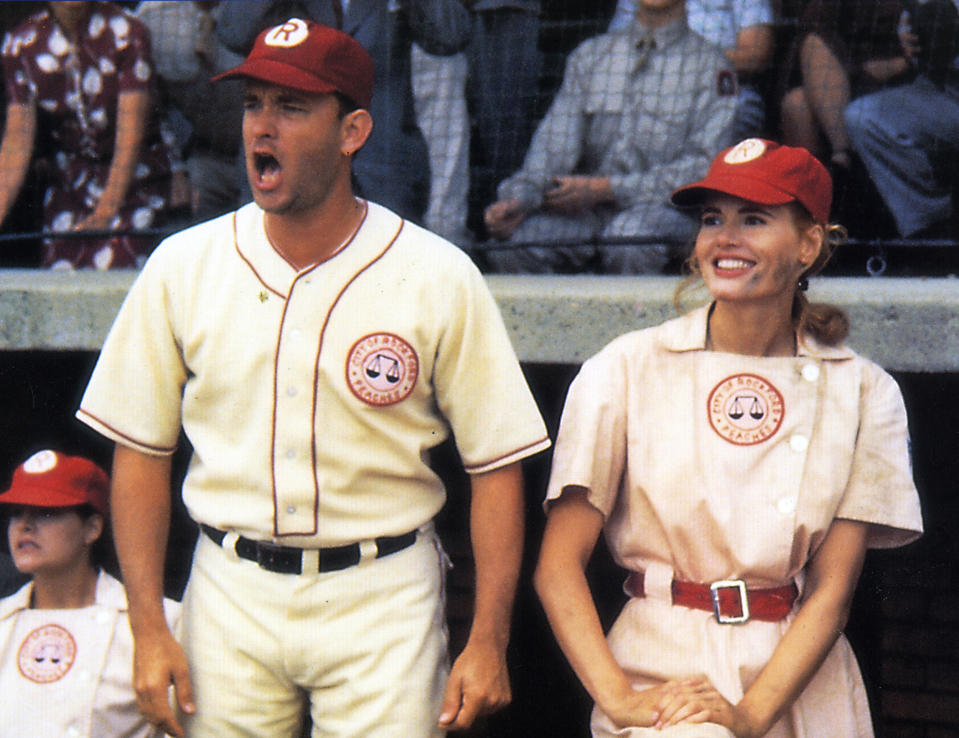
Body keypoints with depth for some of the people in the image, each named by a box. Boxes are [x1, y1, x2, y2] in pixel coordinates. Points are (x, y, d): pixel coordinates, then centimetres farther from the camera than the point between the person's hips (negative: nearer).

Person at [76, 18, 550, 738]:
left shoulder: (438, 278, -6)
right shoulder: (182, 267, 1)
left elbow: (497, 463, -4)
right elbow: (141, 451, 5)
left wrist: (488, 643, -8)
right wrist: (148, 627, -1)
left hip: (383, 598, -2)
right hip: (230, 594, 2)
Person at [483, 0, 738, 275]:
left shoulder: (710, 65, 6)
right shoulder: (589, 54, 18)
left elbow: (703, 166, -6)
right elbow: (555, 141, 7)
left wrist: (607, 188, -13)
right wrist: (518, 198, -14)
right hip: (587, 211, 3)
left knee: (629, 237, -38)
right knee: (509, 243, -26)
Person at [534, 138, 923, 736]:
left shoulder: (861, 391, 5)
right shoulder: (627, 369, 2)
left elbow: (833, 587, 0)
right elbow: (559, 564, -1)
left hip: (798, 685, 3)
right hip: (661, 661, -2)